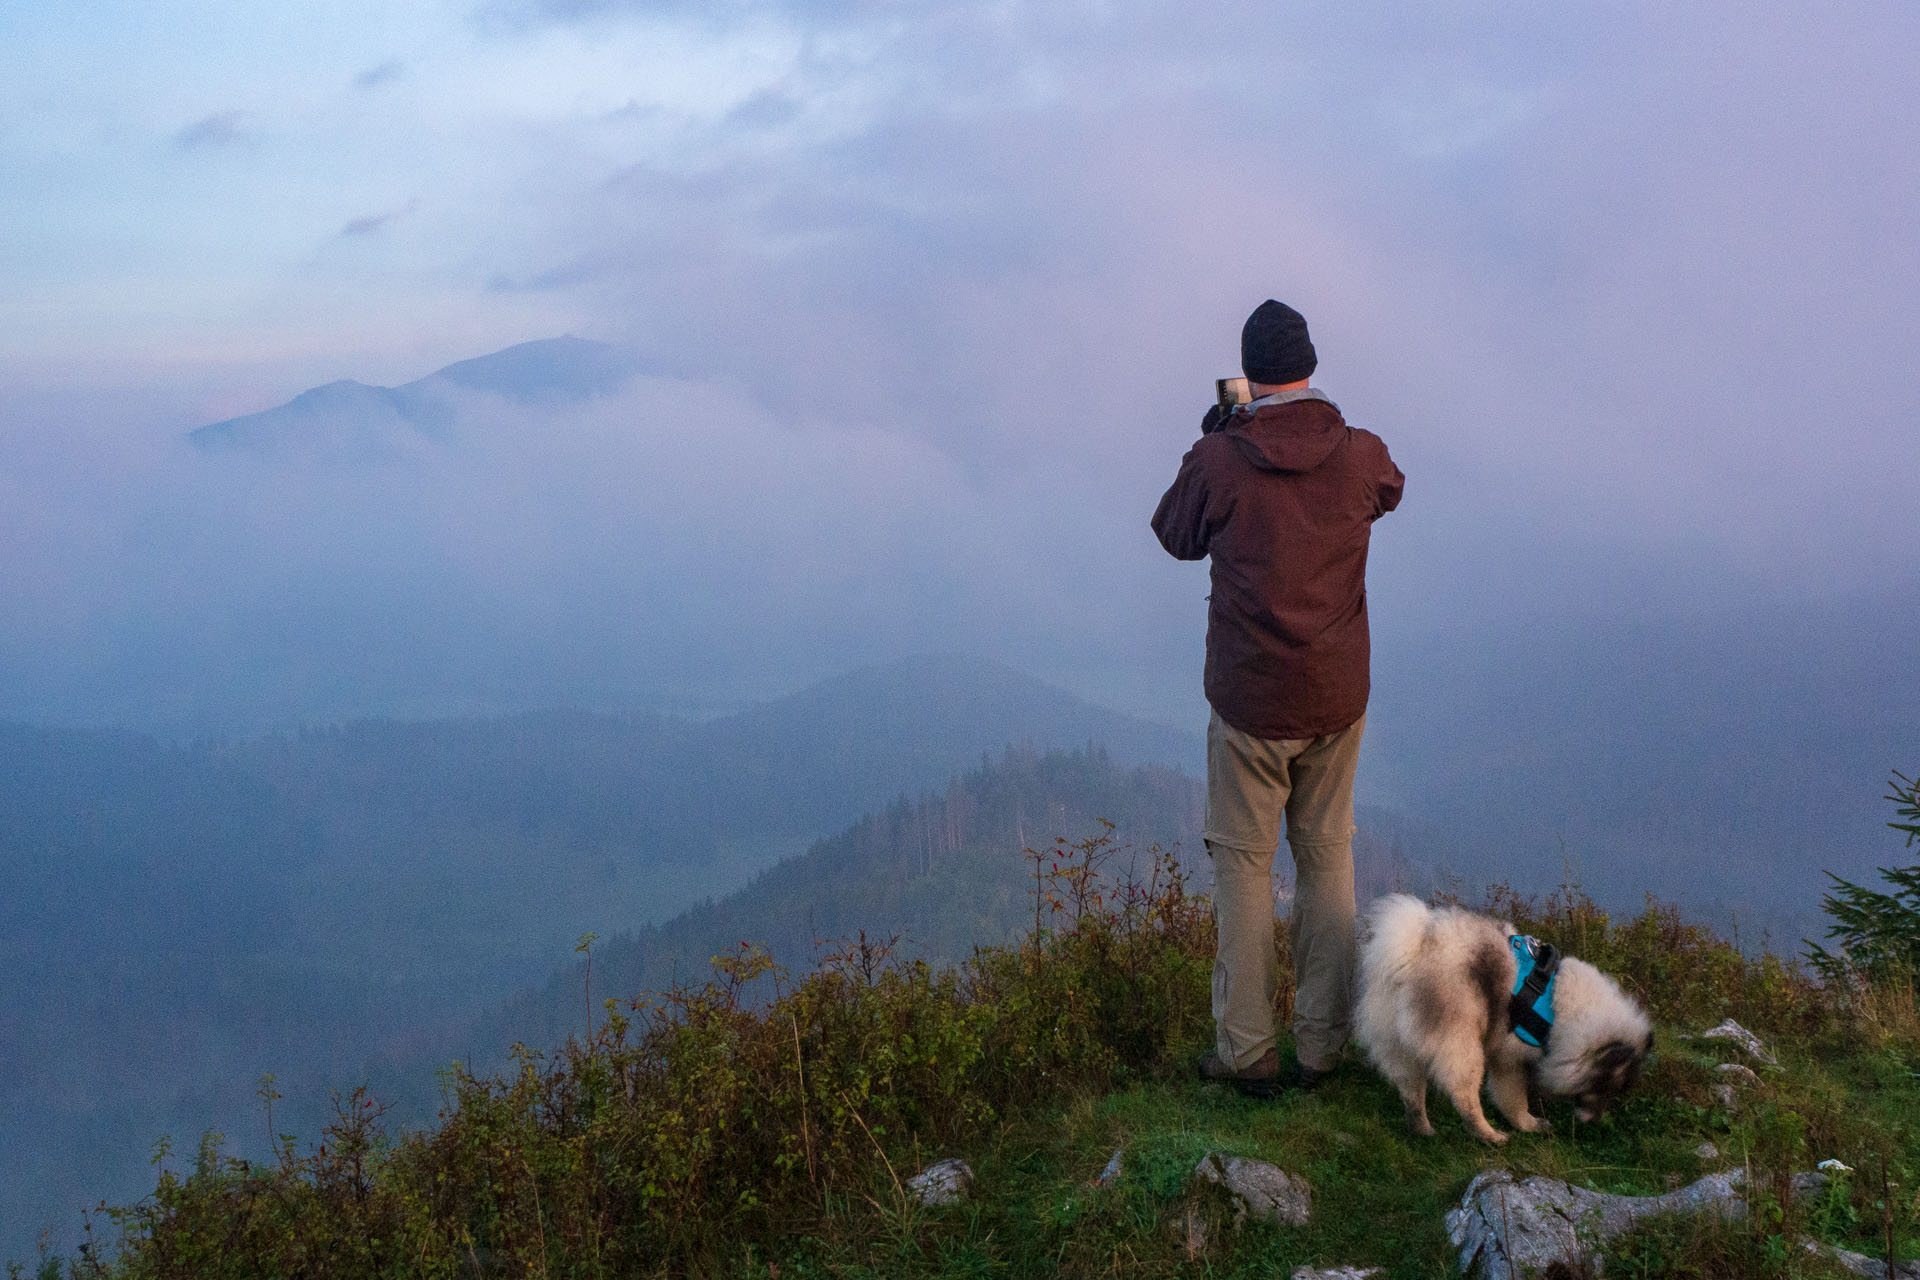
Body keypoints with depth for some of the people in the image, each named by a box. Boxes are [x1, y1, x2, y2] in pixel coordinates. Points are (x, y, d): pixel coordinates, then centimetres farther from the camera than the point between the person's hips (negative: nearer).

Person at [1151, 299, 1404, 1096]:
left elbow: (1176, 537, 6)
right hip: (1338, 696, 3)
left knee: (1244, 860, 8)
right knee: (1327, 856, 13)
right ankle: (1320, 1045, 19)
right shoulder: (1361, 455, -5)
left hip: (1250, 700, -3)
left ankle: (1246, 1051, 11)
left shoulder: (1218, 460, -13)